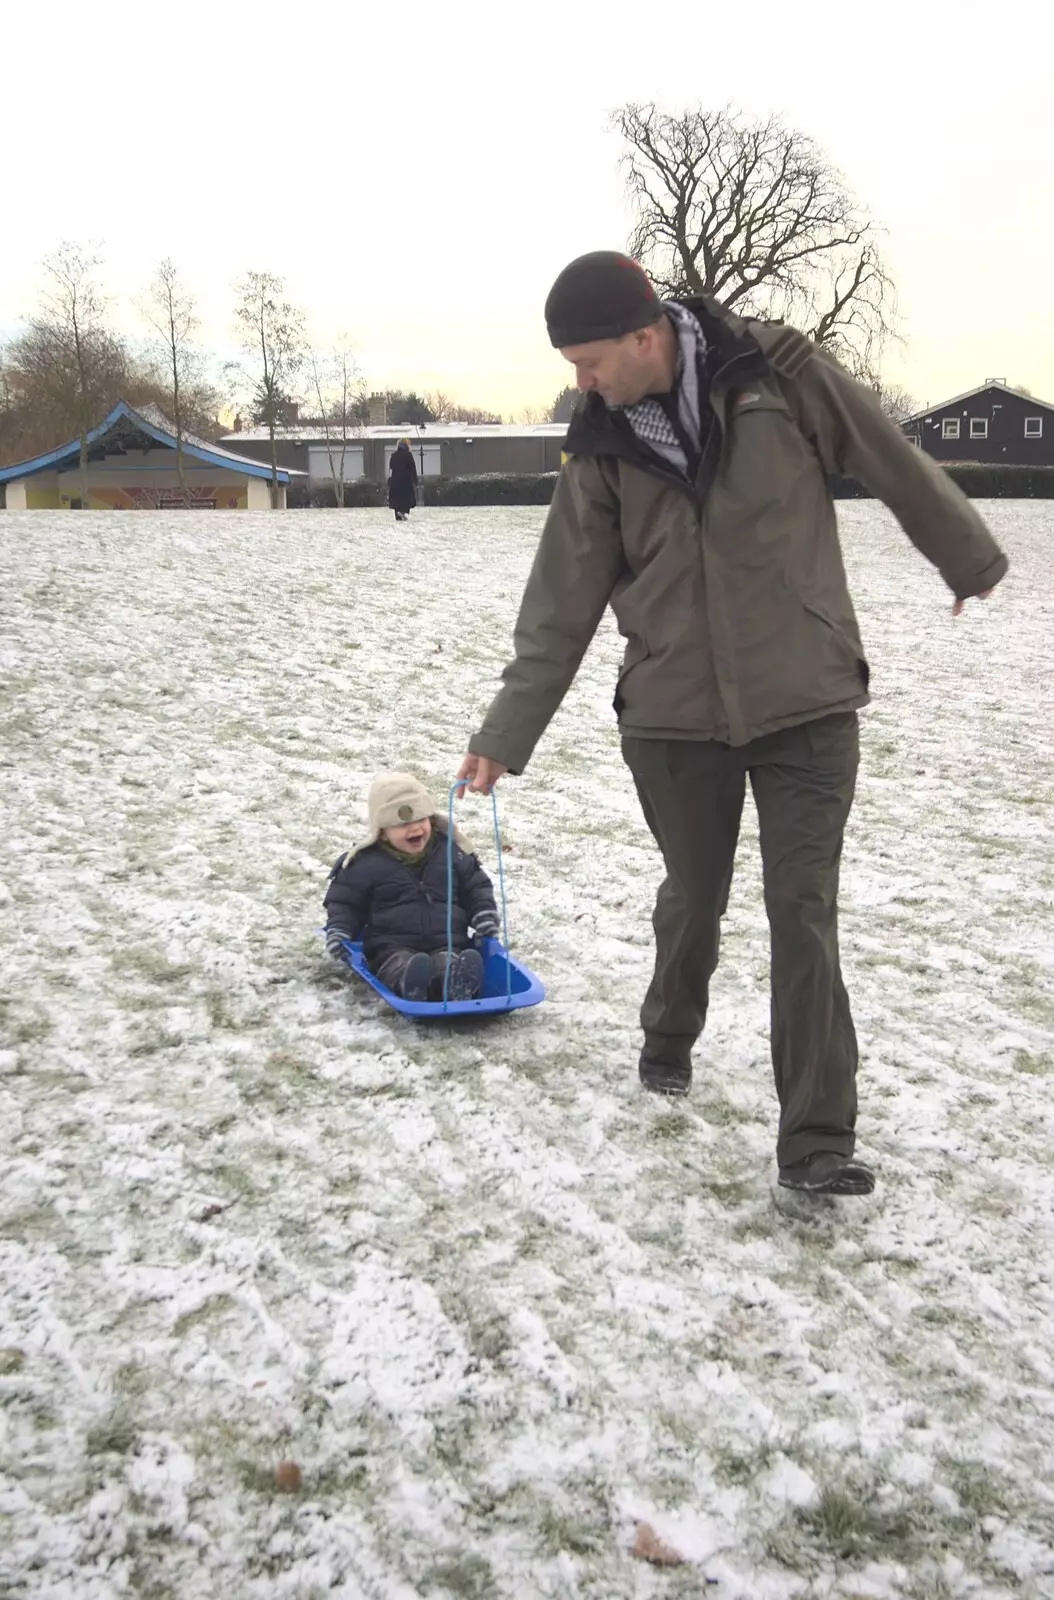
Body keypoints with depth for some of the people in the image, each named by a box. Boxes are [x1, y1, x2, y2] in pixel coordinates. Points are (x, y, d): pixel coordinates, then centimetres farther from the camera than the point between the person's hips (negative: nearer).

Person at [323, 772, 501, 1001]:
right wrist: (338, 932, -5)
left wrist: (485, 916, 4)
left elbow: (476, 888, 21)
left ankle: (456, 984, -67)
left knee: (447, 962, -34)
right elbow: (343, 901, 12)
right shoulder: (366, 864, 4)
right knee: (398, 964, -37)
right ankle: (409, 983, -70)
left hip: (446, 943, 1)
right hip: (392, 946, -1)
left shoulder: (450, 853, 11)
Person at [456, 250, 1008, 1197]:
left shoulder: (779, 373, -7)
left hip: (806, 702, -2)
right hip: (674, 714, 2)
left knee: (805, 915, -3)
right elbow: (561, 603, 3)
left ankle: (816, 1140, 2)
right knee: (693, 896, 14)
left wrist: (968, 556, 17)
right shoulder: (601, 447, 1)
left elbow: (894, 462, 5)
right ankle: (670, 1038, 43)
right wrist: (507, 733, 1)